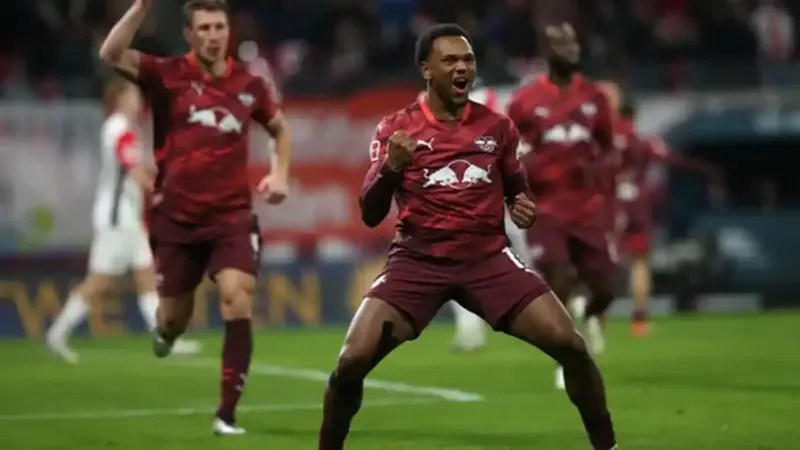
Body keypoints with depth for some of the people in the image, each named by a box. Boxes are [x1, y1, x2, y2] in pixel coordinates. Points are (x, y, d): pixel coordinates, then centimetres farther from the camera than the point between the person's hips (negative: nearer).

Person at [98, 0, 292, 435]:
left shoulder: (249, 85, 2)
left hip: (232, 215, 1)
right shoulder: (167, 75, -6)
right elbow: (111, 54, -24)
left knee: (237, 300, -20)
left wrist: (279, 174, 5)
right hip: (177, 216, -1)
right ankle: (164, 330, 52)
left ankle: (227, 413, -13)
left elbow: (280, 128, 21)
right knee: (174, 321, 11)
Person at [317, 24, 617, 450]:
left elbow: (516, 190, 19)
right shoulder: (395, 128, -1)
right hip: (418, 260, -2)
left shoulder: (497, 126, 6)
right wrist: (390, 168, -24)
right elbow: (370, 215, -5)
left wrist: (524, 208, -5)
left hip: (487, 258, 2)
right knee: (352, 359, -18)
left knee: (570, 345, -12)